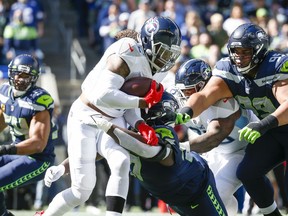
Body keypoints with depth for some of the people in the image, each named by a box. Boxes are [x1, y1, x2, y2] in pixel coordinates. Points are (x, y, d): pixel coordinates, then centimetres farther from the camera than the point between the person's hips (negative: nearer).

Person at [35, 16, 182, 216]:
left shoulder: (147, 67, 4)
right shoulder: (128, 54, -23)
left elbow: (129, 104, 6)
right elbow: (103, 95, -33)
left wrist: (141, 125, -14)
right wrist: (145, 101, -28)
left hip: (112, 122, 7)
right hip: (85, 120, -7)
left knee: (122, 163, -24)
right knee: (82, 189, -6)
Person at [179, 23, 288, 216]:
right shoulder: (228, 70, -14)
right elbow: (205, 95, -30)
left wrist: (264, 125, -61)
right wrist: (186, 111, -51)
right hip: (271, 131, 6)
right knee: (248, 172, -9)